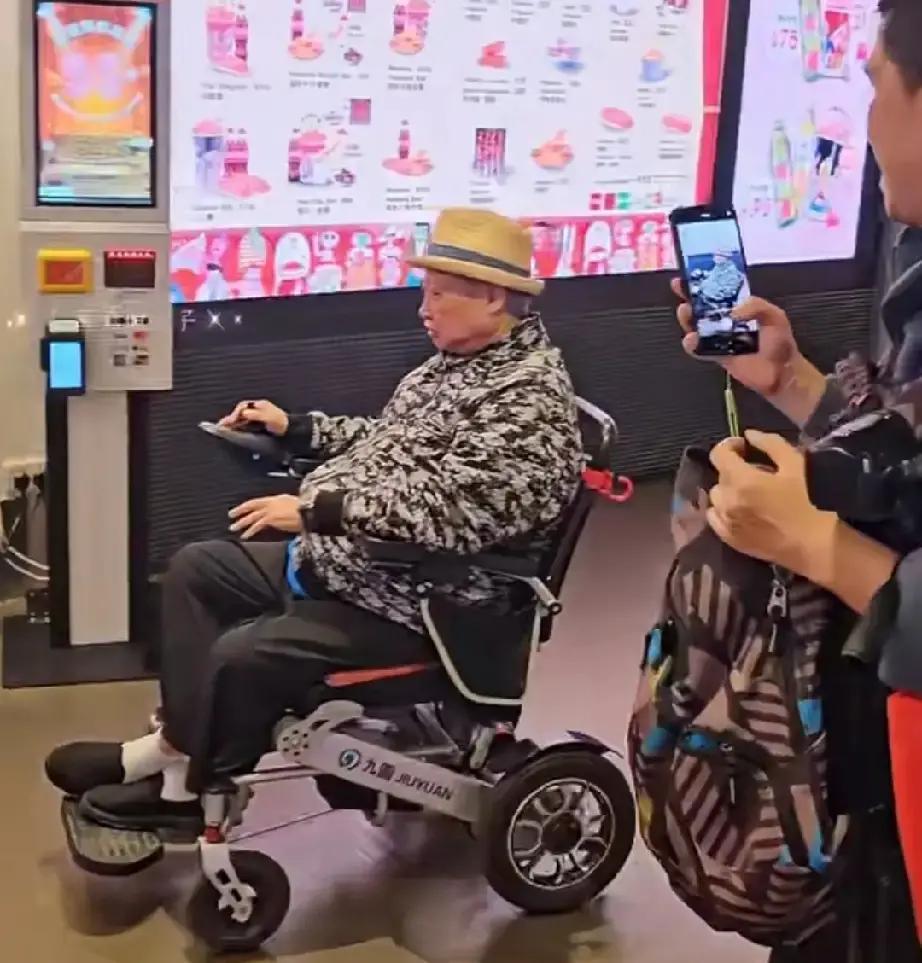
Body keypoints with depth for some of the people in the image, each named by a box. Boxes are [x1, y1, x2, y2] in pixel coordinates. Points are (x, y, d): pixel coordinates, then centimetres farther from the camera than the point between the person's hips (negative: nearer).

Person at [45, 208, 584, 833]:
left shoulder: (532, 399, -23)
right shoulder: (462, 360, 9)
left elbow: (452, 509, -33)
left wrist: (316, 510, -29)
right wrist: (294, 428, 15)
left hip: (412, 599, -11)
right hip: (337, 559, 11)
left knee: (243, 655, -22)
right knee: (197, 569, 11)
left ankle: (192, 787, 5)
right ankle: (181, 743, 11)